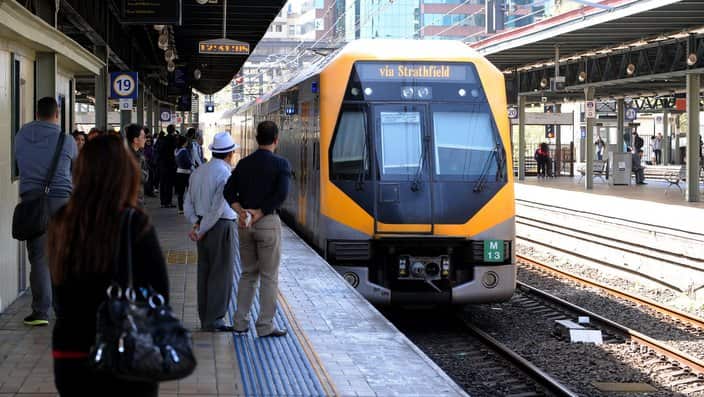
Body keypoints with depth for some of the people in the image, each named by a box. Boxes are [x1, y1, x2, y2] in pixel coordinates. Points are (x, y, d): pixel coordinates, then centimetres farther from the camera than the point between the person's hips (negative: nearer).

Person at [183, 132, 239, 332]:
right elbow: (218, 207, -20)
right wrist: (202, 230, -12)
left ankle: (205, 318, 19)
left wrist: (196, 224, 0)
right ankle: (214, 319, 1)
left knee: (204, 271, 12)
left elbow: (188, 203, 9)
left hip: (204, 226, 8)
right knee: (221, 273, -1)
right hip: (222, 226, -8)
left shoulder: (199, 171, 9)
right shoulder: (225, 174, -15)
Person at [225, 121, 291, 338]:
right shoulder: (281, 164, -7)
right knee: (269, 276, 2)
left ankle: (240, 321, 16)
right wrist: (259, 213, -12)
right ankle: (265, 325, 3)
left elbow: (229, 191, 1)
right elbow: (280, 195, -17)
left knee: (248, 274, 15)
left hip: (245, 223, 5)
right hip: (268, 222, -5)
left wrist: (241, 211, -9)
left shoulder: (244, 163, 8)